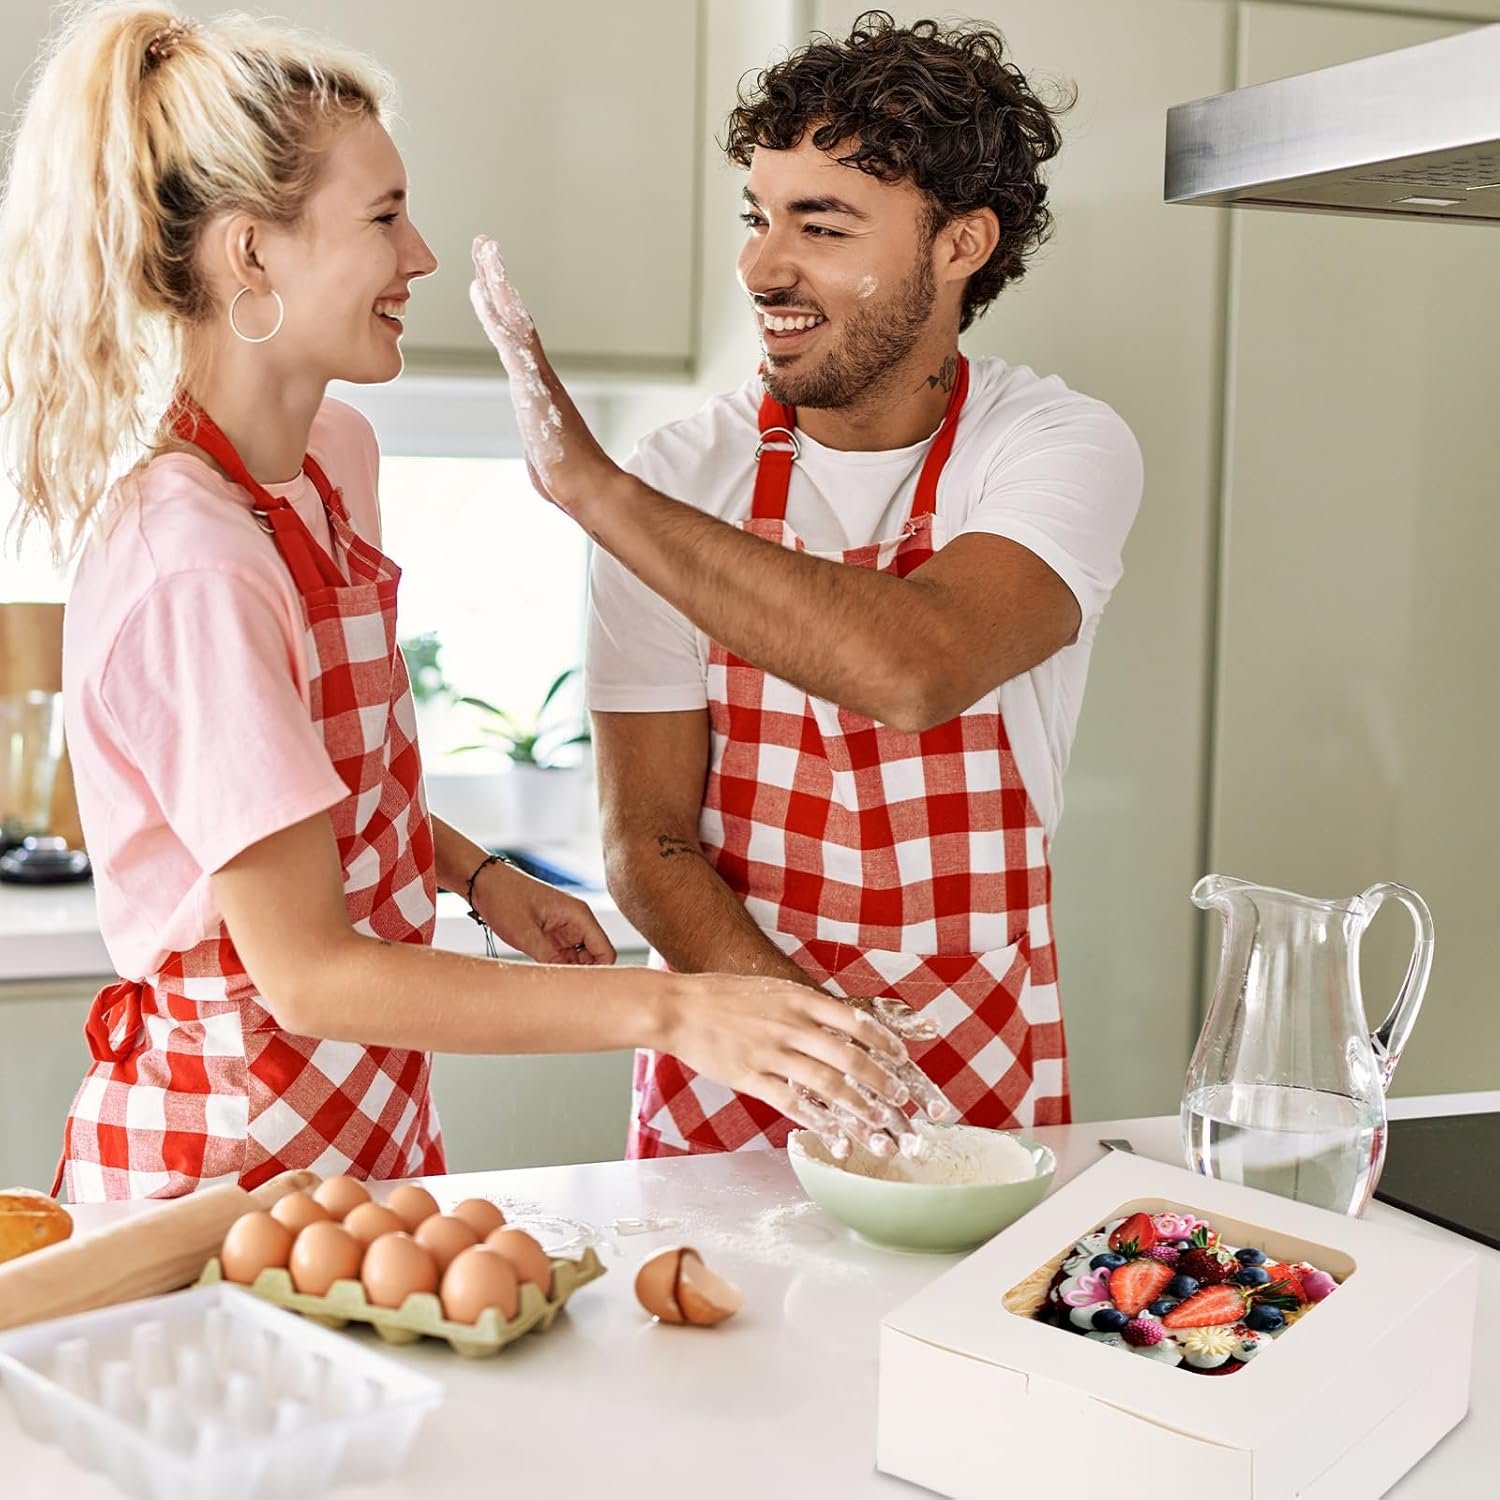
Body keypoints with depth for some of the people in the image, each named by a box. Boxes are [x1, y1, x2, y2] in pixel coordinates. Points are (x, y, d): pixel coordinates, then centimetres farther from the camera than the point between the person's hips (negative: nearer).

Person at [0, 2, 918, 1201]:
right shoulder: (192, 571, -26)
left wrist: (477, 874, 1)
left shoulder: (340, 451, 2)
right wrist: (670, 1010, -29)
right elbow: (304, 971, -26)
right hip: (224, 1156, -8)